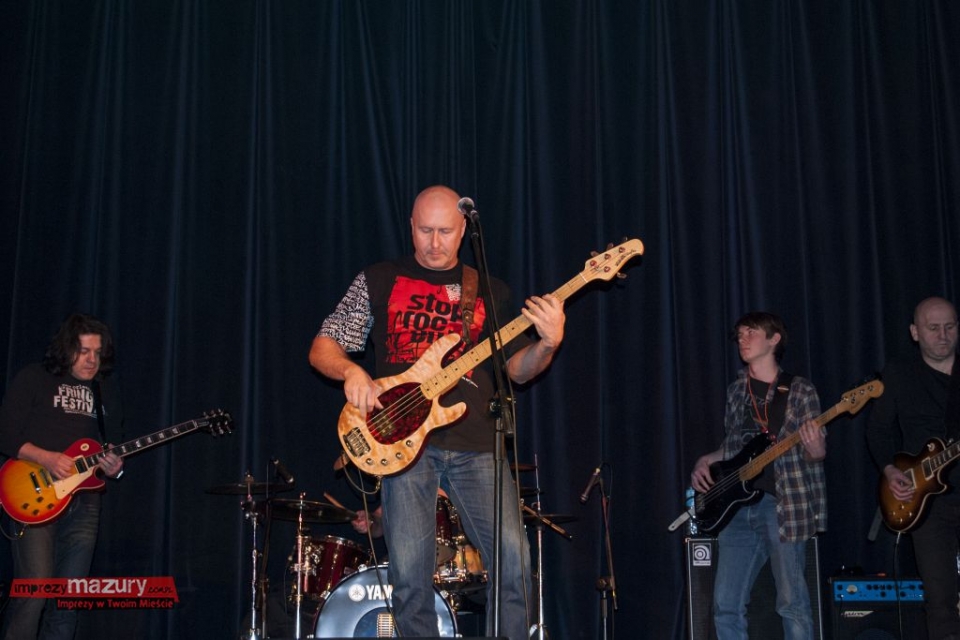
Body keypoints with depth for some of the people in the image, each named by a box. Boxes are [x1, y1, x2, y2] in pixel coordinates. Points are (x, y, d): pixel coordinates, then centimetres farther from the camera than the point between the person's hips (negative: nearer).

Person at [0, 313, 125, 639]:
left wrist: (114, 466, -3)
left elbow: (115, 443, 19)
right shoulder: (33, 379, 1)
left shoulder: (107, 392, 16)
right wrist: (46, 458, -19)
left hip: (84, 501, 5)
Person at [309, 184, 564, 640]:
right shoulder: (379, 281, 11)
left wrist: (547, 344, -7)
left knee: (513, 559, -11)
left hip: (476, 443, 1)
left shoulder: (490, 291, 16)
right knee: (411, 575, -5)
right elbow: (322, 348, 10)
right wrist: (351, 371, -12)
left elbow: (516, 369, 14)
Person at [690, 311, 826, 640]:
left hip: (783, 504, -5)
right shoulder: (735, 391, 16)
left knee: (792, 603, -2)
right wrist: (705, 461, 7)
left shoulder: (799, 391, 1)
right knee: (726, 605, 1)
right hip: (737, 505, 5)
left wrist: (815, 448, -23)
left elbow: (816, 455, -1)